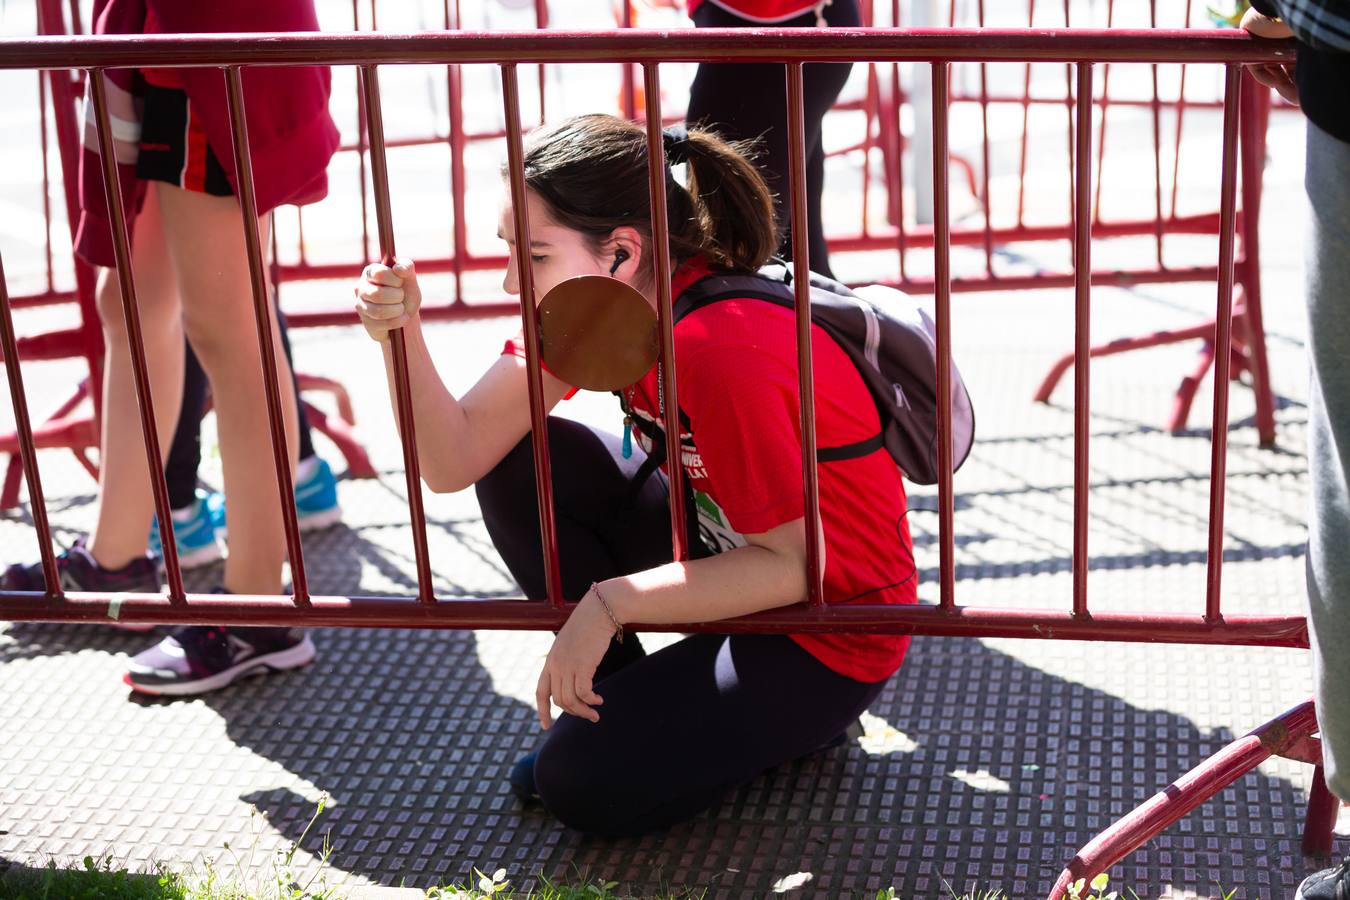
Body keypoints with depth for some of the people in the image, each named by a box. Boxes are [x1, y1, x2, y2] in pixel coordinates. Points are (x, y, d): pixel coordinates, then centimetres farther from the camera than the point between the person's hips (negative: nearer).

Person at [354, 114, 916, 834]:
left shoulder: (720, 350, -31)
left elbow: (792, 564, -26)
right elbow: (455, 462, -9)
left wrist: (609, 601, -25)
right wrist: (399, 336, -24)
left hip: (828, 627, -8)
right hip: (724, 548, 8)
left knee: (586, 783, -18)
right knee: (519, 463, -3)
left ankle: (786, 721, 7)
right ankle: (615, 698, 10)